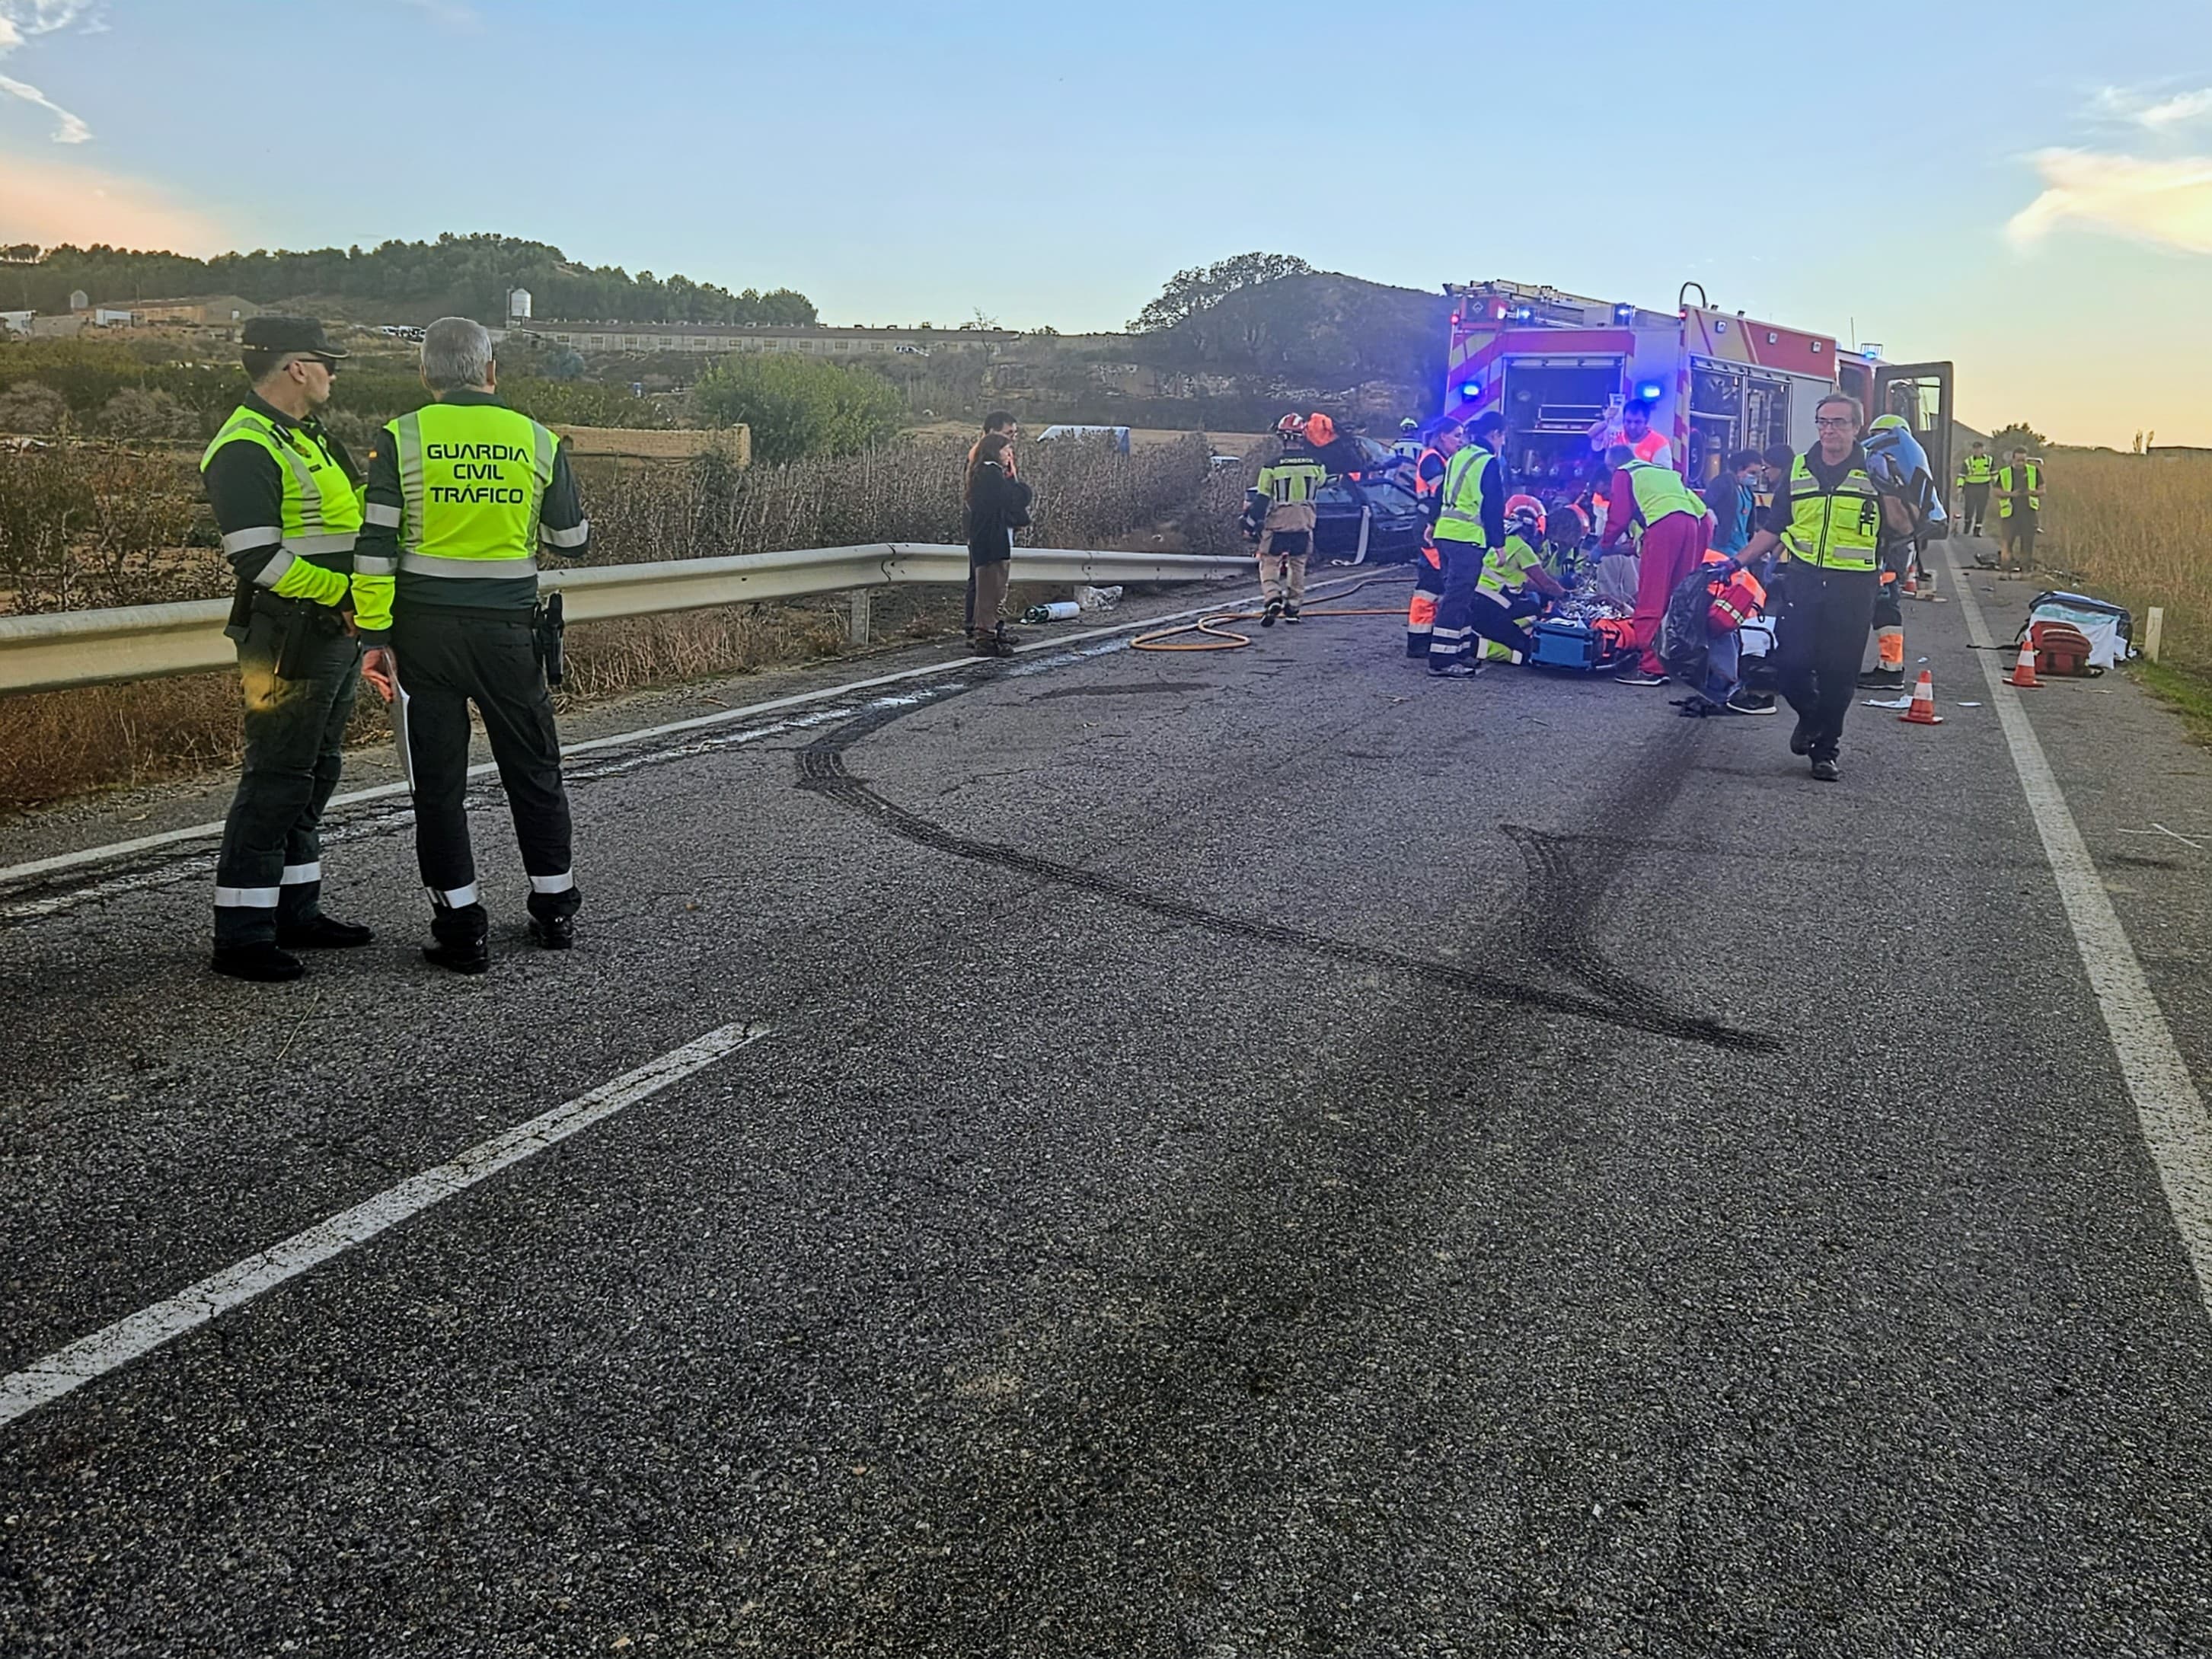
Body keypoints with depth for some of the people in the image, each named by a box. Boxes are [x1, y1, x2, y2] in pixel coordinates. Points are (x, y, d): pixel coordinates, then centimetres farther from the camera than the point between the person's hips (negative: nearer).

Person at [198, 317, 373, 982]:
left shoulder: (311, 438, 17)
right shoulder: (245, 450, -15)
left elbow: (350, 522, 27)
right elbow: (259, 560, -21)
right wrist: (346, 592, -18)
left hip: (338, 638, 10)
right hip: (290, 643, -10)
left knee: (314, 776, 16)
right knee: (275, 782, -6)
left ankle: (296, 912, 26)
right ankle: (240, 935, 0)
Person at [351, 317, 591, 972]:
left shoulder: (400, 440, -4)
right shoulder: (538, 442, 1)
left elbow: (375, 548, -7)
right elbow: (574, 542, 8)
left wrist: (375, 635, -2)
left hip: (424, 629, -1)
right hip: (509, 629, 2)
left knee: (437, 782, 6)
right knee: (534, 770, 16)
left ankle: (462, 930, 8)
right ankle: (555, 911, 26)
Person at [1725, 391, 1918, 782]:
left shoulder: (1874, 471, 0)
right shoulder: (1798, 470, 9)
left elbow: (1904, 528, -6)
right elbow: (1773, 529, 14)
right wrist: (1738, 561, 4)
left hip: (1852, 588, -2)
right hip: (1803, 580, 2)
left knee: (1839, 672, 3)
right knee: (1791, 663, -4)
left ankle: (1826, 748, 17)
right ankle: (1809, 715, 27)